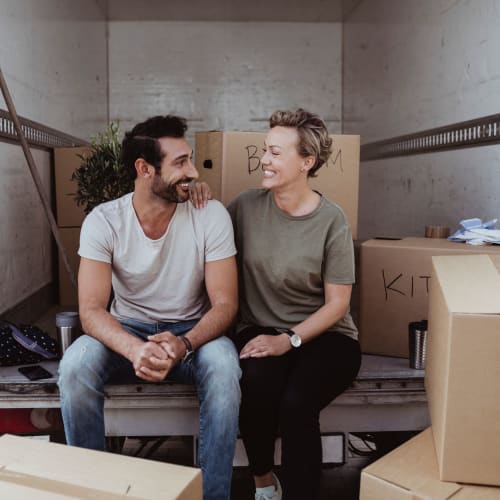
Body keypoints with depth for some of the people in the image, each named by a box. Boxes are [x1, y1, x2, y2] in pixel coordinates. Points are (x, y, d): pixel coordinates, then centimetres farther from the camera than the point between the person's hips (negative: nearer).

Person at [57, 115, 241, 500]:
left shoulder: (212, 215, -15)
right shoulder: (103, 221, -15)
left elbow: (225, 304, -16)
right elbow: (91, 310, -20)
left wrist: (183, 344, -37)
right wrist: (135, 349, -42)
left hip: (192, 332, 0)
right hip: (126, 330, 1)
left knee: (224, 366, -33)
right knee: (75, 366, -29)